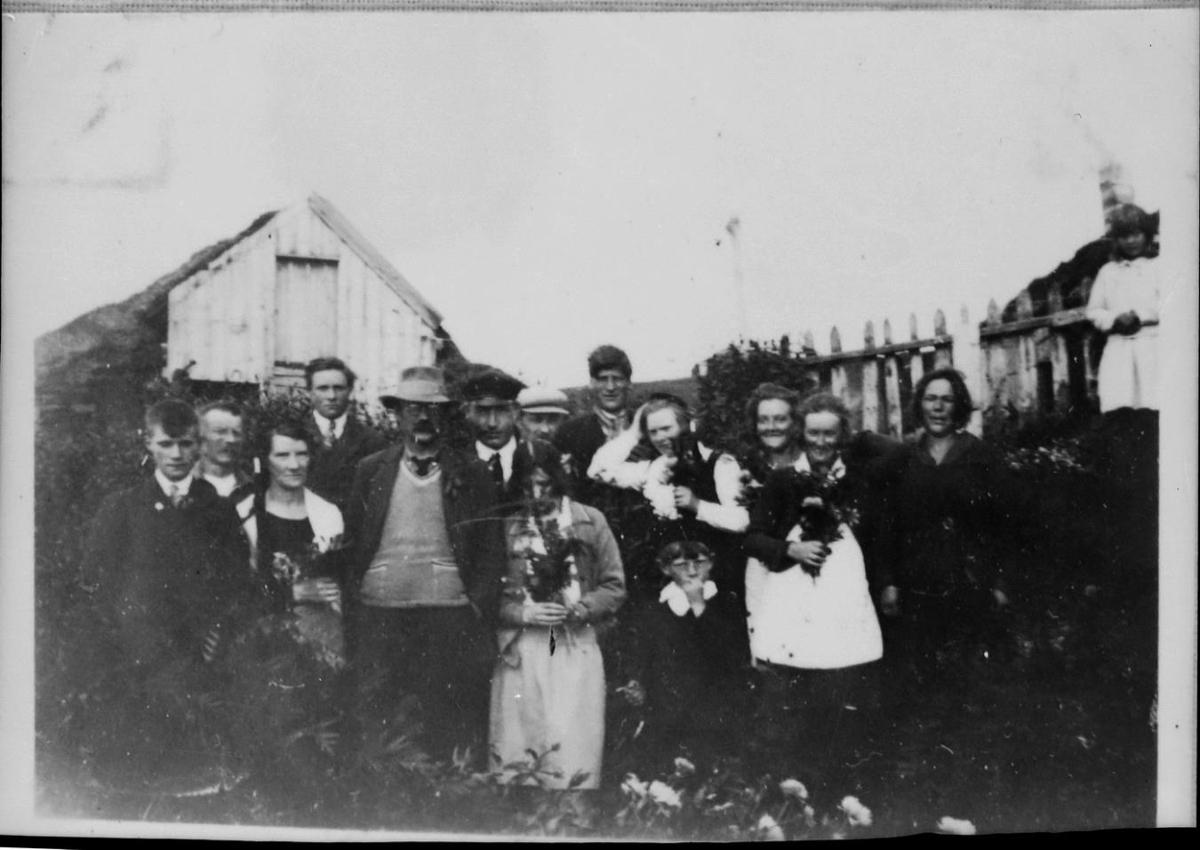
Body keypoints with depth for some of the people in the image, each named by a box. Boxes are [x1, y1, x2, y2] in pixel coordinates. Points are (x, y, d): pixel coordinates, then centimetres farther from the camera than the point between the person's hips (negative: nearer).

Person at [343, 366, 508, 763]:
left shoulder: (472, 477, 5)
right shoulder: (370, 471, 9)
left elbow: (493, 554, 3)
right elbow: (350, 547, 9)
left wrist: (481, 619, -5)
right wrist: (349, 618, 2)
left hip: (449, 616, -1)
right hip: (378, 611, 1)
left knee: (451, 734, 2)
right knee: (374, 730, 5)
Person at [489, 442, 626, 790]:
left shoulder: (590, 521, 4)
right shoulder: (504, 525, 1)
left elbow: (614, 586, 6)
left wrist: (579, 609, -9)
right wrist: (522, 613, -11)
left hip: (576, 648, 0)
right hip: (519, 650, 0)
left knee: (574, 758, -4)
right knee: (514, 757, 3)